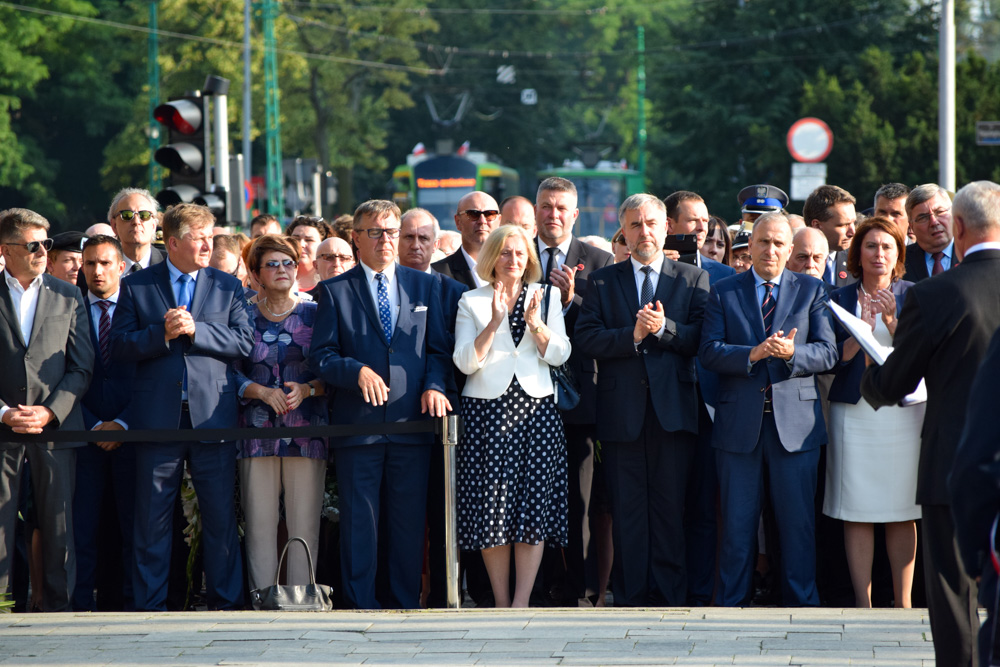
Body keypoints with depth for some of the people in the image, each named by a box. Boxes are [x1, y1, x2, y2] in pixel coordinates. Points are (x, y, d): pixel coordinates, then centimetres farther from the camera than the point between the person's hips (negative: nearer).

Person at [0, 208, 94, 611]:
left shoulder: (68, 297, 9)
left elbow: (82, 367, 6)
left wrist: (50, 412, -7)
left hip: (56, 425, 1)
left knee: (58, 524, 2)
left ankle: (58, 605, 8)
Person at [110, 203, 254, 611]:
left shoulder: (227, 287, 12)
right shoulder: (136, 286, 8)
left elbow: (244, 343, 1)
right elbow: (120, 347, 1)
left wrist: (195, 330, -9)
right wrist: (162, 333, -13)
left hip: (213, 416, 1)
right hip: (157, 417, -1)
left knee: (221, 514, 0)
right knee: (152, 517, 3)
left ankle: (226, 600, 8)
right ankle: (149, 604, 8)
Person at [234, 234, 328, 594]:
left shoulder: (315, 315, 10)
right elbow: (230, 374, 7)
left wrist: (307, 389, -11)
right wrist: (262, 392, -10)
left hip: (306, 434, 0)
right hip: (257, 432, 0)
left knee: (304, 525, -5)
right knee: (259, 524, -3)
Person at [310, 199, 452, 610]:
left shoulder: (425, 286, 13)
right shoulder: (334, 291, 6)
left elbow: (439, 349, 12)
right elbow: (321, 357, 1)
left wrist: (434, 385, -6)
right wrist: (357, 371, -17)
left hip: (412, 421, 2)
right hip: (357, 422, -2)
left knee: (410, 519, 3)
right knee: (358, 521, 0)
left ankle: (407, 605, 11)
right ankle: (361, 607, 6)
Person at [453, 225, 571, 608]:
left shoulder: (545, 297, 12)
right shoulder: (472, 302, 7)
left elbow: (559, 354, 3)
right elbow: (465, 361, -3)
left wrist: (535, 323, -12)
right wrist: (494, 323, -14)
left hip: (536, 408, 1)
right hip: (487, 410, -1)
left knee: (534, 505, -6)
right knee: (490, 507, -5)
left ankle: (521, 603, -4)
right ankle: (501, 605, 3)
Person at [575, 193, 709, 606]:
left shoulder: (693, 280, 10)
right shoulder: (602, 282, 12)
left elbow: (701, 340, -1)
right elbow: (586, 339, -1)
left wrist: (664, 328, -16)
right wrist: (632, 335, -14)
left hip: (674, 411, -1)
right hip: (622, 412, 1)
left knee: (670, 506, 0)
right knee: (627, 509, 2)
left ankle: (668, 596, 5)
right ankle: (630, 598, 6)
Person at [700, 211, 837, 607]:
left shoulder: (811, 291, 9)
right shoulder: (723, 293, 8)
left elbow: (827, 353, 2)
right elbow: (709, 352, -2)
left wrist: (792, 353, -18)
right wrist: (753, 354, -18)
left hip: (795, 422, 0)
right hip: (739, 422, 0)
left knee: (797, 519, 1)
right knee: (737, 520, 4)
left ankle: (801, 601, 9)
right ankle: (731, 601, 11)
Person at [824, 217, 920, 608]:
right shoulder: (840, 300, 9)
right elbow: (833, 357, 3)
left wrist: (894, 325, -15)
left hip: (903, 411, 0)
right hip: (854, 411, 0)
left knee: (902, 512, -1)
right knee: (856, 511, -3)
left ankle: (903, 602, 4)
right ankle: (862, 600, 1)